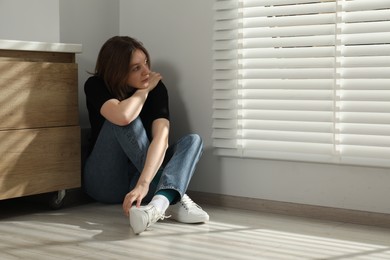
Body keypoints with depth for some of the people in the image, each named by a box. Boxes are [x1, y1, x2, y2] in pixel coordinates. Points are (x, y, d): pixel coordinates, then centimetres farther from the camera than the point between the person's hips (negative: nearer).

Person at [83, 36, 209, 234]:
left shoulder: (157, 89, -10)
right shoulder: (96, 86, -14)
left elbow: (161, 137, -27)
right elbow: (123, 116, -37)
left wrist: (143, 183, -43)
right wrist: (145, 89, -17)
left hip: (140, 173, 3)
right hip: (104, 182, -3)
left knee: (193, 140, -19)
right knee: (121, 119, -28)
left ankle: (159, 202, -48)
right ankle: (173, 198, -36)